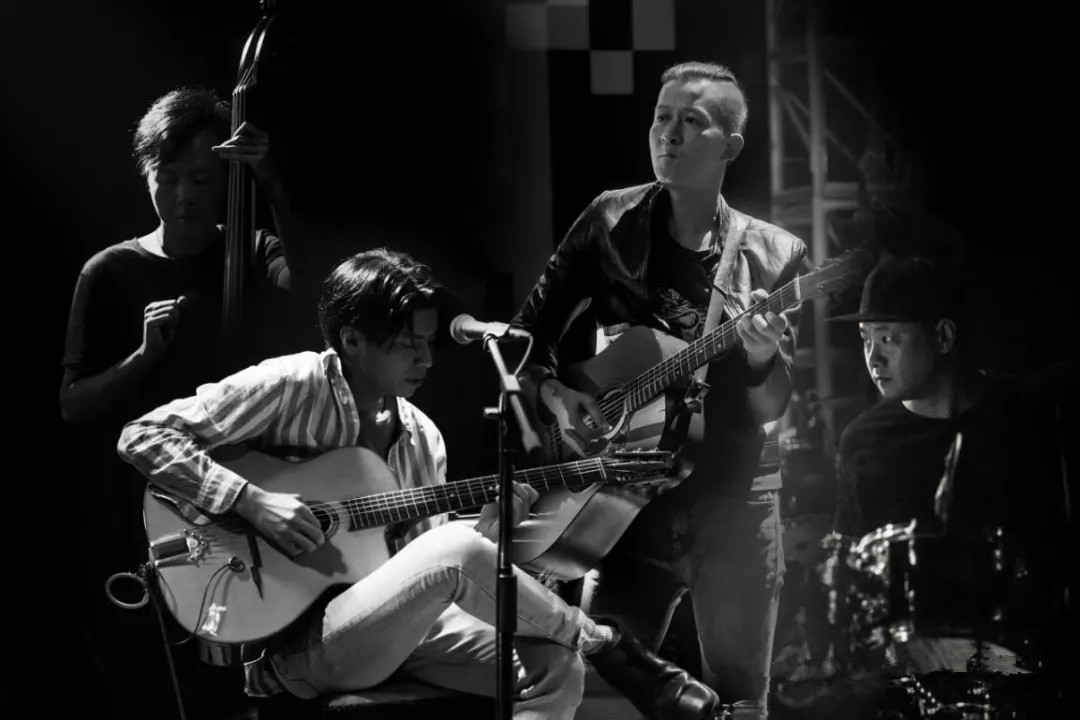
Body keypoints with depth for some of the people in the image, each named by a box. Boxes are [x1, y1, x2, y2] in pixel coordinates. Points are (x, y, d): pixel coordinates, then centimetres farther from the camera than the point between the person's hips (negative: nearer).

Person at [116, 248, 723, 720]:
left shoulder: (422, 438, 12)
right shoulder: (289, 388, -8)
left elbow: (424, 563, 14)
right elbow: (144, 437, -13)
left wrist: (489, 528, -5)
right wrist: (251, 501, -22)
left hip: (398, 626, 7)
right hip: (297, 640, -7)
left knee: (555, 670, -15)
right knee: (456, 551, -30)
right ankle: (611, 650, -11)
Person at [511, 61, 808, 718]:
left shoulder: (774, 255, 1)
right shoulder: (611, 222, 3)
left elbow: (772, 407, -2)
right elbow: (528, 333, 9)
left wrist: (763, 358, -23)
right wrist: (555, 396, -10)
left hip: (733, 498, 0)